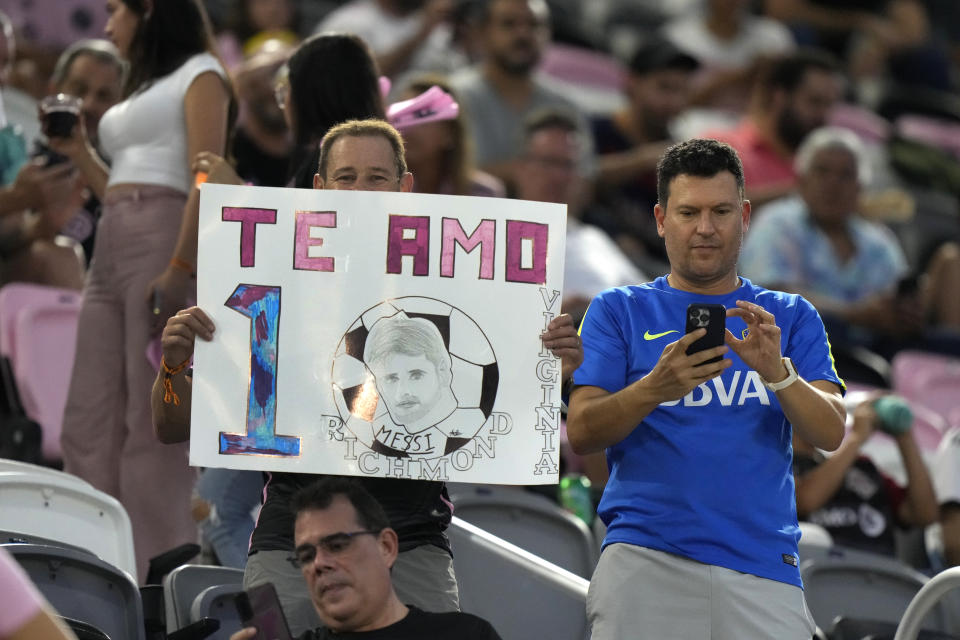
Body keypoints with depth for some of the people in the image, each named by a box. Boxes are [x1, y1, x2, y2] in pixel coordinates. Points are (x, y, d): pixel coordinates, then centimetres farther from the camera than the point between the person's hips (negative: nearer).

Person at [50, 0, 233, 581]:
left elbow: (207, 179, -11)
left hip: (166, 241, -9)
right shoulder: (140, 90, 26)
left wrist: (180, 270, -21)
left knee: (155, 424, -9)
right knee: (90, 423, 3)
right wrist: (79, 154, 19)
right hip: (112, 249, 9)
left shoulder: (200, 76, 1)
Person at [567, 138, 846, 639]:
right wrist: (655, 388, -18)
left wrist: (777, 372, -17)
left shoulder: (791, 317, 16)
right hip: (645, 557, -1)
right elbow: (580, 433, 0)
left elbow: (830, 434, 3)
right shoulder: (618, 311, 12)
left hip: (762, 567, 1)